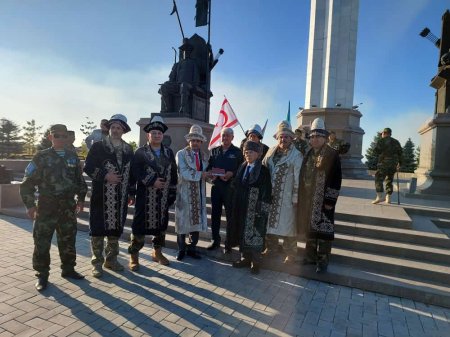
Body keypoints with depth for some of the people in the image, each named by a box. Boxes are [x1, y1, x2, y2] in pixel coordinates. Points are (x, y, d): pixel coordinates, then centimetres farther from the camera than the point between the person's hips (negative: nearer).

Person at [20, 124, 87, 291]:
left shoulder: (73, 157, 7)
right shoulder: (41, 157, -5)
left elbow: (80, 179, 16)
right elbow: (28, 182, -4)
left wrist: (81, 198, 12)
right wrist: (30, 204, -8)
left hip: (68, 207, 3)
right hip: (46, 207, -3)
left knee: (68, 241, 12)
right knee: (42, 243, 2)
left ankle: (68, 269, 27)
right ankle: (42, 275, 17)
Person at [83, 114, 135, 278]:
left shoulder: (128, 149, 10)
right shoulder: (98, 146, -2)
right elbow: (88, 167, -5)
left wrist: (131, 193, 12)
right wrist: (105, 175, -18)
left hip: (121, 198, 4)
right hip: (101, 197, -4)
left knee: (116, 229, 13)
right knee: (98, 230, 3)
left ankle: (111, 259, 28)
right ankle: (97, 262, 17)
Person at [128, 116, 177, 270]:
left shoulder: (169, 153, 10)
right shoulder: (140, 152, -2)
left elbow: (173, 174, 10)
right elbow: (135, 171, -13)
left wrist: (172, 193, 5)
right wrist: (151, 181, -20)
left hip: (164, 198, 5)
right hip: (145, 197, -4)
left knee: (162, 225, 14)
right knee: (140, 225, 0)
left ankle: (157, 252, 32)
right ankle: (134, 255, 16)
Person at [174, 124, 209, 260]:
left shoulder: (203, 156, 12)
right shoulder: (181, 154, -6)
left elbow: (204, 174, 14)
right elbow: (183, 173, -18)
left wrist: (208, 175, -8)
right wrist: (200, 174, -21)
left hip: (199, 194, 5)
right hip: (184, 193, -5)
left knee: (197, 220, 10)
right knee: (183, 220, 6)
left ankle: (192, 248, 26)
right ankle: (181, 249, 23)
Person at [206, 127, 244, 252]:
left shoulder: (237, 152, 1)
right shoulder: (214, 151, 13)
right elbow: (209, 166, 13)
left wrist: (232, 174, -18)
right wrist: (210, 173, -7)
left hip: (230, 187, -3)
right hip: (216, 186, 4)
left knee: (230, 215, 4)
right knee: (215, 214, 9)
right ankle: (215, 240, 22)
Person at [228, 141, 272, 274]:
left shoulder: (263, 171, -9)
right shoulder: (242, 168, 9)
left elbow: (266, 193, -12)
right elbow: (235, 187, 12)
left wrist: (262, 211, -16)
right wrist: (235, 206, 8)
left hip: (254, 210, -6)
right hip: (241, 208, 6)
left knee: (254, 234, 1)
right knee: (242, 233, 13)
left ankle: (255, 262, 16)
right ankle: (245, 258, 27)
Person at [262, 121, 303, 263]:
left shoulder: (296, 155, -9)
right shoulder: (271, 152, 9)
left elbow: (298, 179, -11)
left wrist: (295, 198, -13)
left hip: (286, 198, -5)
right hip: (270, 196, 6)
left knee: (286, 225, 3)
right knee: (270, 222, 15)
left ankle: (290, 254, 18)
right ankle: (270, 247, 33)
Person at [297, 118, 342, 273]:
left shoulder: (332, 155, -7)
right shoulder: (308, 155, 11)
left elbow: (336, 179, -12)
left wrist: (330, 200, -16)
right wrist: (301, 198, 10)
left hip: (323, 201, -6)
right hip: (308, 199, 6)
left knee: (323, 229, 1)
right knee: (309, 227, 13)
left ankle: (323, 260, 15)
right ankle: (310, 255, 28)